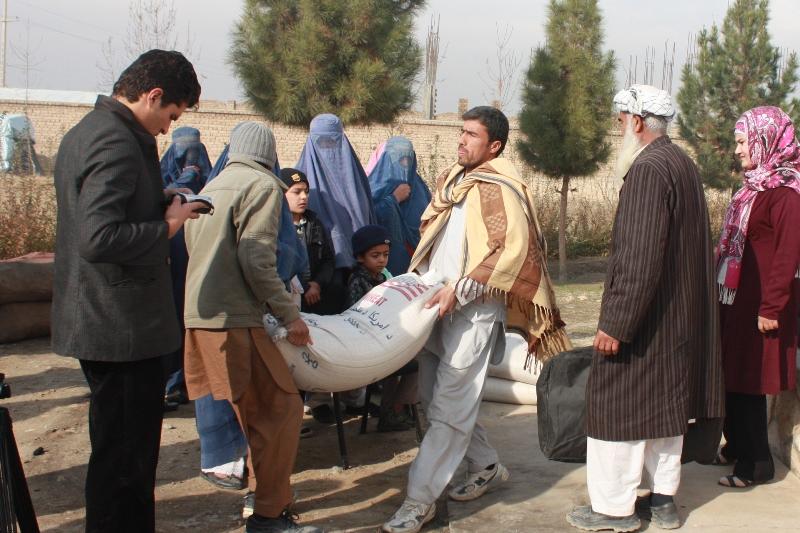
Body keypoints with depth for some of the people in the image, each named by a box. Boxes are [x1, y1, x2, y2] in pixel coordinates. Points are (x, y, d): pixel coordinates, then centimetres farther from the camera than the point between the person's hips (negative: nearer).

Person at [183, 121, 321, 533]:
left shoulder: (211, 187, 20)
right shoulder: (263, 185, -6)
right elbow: (257, 260, -16)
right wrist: (289, 315, -10)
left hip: (199, 313, 9)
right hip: (234, 318, -9)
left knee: (257, 409, 19)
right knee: (283, 406, -3)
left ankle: (263, 493, 29)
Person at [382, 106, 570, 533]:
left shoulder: (500, 188, -11)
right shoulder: (451, 179, 14)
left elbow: (516, 250, -21)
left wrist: (461, 288, -23)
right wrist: (418, 278, 12)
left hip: (474, 310, -9)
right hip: (437, 304, 9)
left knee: (449, 407, -6)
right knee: (433, 396, 14)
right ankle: (487, 466, 32)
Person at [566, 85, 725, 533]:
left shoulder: (648, 169, -20)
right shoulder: (684, 164, 11)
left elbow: (640, 257, -26)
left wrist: (616, 324, -23)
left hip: (644, 314, -10)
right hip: (680, 316, 10)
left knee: (619, 405, 1)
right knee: (665, 404, 16)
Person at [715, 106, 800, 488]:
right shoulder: (755, 187, 11)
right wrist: (722, 290, 16)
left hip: (759, 305, -8)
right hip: (736, 299, 9)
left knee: (747, 384, -1)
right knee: (732, 377, 16)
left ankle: (755, 464, 11)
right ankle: (736, 447, 31)